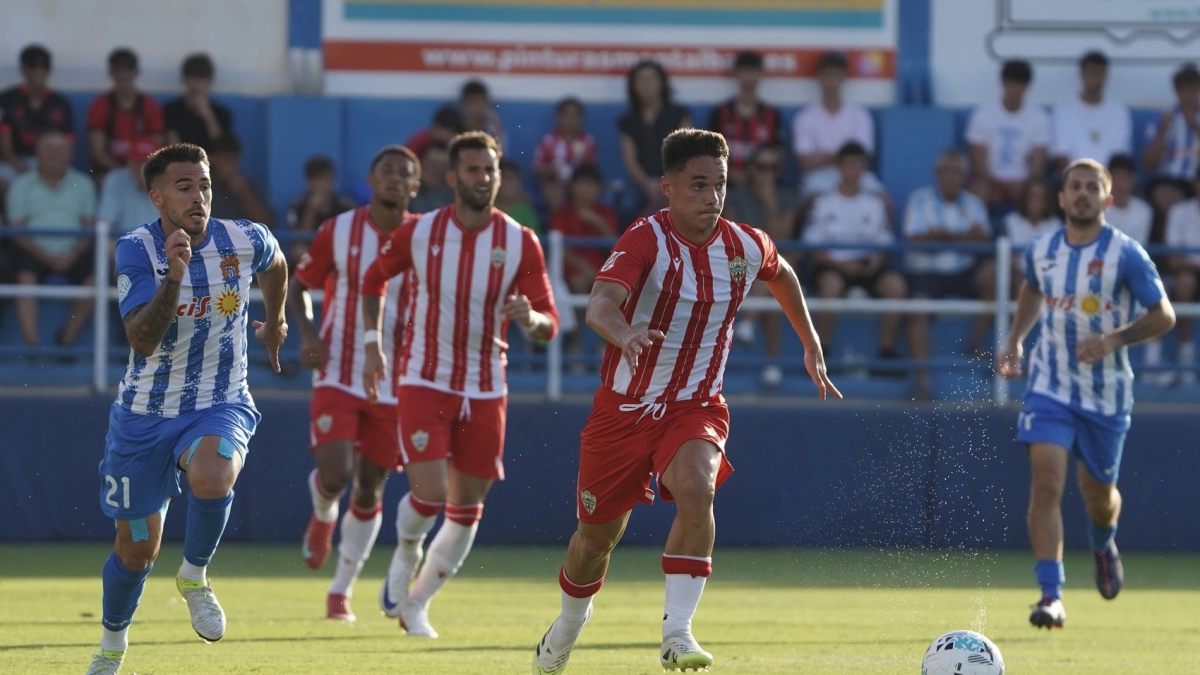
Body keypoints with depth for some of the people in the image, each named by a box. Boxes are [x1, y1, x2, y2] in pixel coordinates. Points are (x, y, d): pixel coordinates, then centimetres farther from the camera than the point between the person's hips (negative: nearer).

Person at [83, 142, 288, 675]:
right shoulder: (137, 250, -16)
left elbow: (275, 264, 17)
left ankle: (194, 577, -6)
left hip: (221, 406, 0)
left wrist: (274, 321, 32)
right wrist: (173, 277, -42)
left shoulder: (246, 241, -9)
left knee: (211, 476, -35)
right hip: (145, 414, 0)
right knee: (136, 550, 9)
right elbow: (143, 340, -29)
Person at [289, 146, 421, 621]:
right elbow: (298, 284, 9)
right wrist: (307, 333, -9)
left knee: (370, 490, 5)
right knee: (335, 476, -18)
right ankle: (323, 512, 21)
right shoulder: (339, 231, -2)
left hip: (394, 384, 1)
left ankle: (342, 591, 21)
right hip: (338, 378, -1)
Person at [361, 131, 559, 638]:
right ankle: (406, 555, 17)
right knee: (430, 491, -17)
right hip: (424, 381, -2)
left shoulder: (520, 243, -4)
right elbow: (374, 279, 14)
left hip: (485, 389, 2)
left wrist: (530, 318, -27)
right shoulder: (417, 233, -5)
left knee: (468, 505, 4)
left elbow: (549, 324, -3)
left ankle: (418, 601, 23)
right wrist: (372, 344, 5)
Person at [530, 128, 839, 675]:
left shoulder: (746, 246, -3)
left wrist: (811, 345, 26)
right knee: (596, 537, 10)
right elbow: (600, 304, -37)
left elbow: (783, 276, 23)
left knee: (696, 491, -31)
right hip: (624, 407, -2)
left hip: (696, 408, 2)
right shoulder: (646, 240, -19)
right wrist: (624, 333, -59)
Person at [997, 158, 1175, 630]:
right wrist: (1015, 340, 11)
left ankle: (1104, 546, 52)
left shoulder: (1126, 254, -11)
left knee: (1098, 493, 14)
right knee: (1046, 483, -18)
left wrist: (1114, 340, -22)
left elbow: (1163, 316, -8)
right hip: (1050, 387, 1)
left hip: (1106, 392, -1)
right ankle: (1051, 596, -20)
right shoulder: (1041, 251, 2)